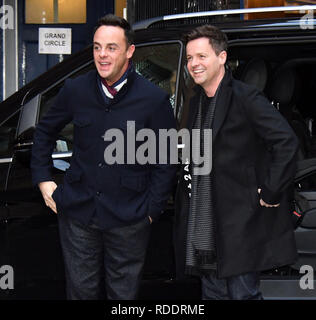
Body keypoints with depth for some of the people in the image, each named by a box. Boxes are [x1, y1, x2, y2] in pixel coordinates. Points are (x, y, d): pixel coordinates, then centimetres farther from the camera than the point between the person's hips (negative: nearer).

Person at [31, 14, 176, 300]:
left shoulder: (154, 99, -8)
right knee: (81, 290, 12)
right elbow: (45, 131, 18)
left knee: (124, 294, 9)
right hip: (78, 212, 3)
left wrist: (152, 209, -4)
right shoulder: (75, 90, 1)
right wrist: (43, 179, 11)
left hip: (128, 221, -2)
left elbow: (166, 161, -1)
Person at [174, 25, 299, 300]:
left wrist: (271, 193, -18)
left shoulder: (245, 98, -11)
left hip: (240, 222, -8)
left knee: (243, 292, -4)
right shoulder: (197, 102, 15)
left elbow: (287, 141, -19)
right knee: (212, 292, 13)